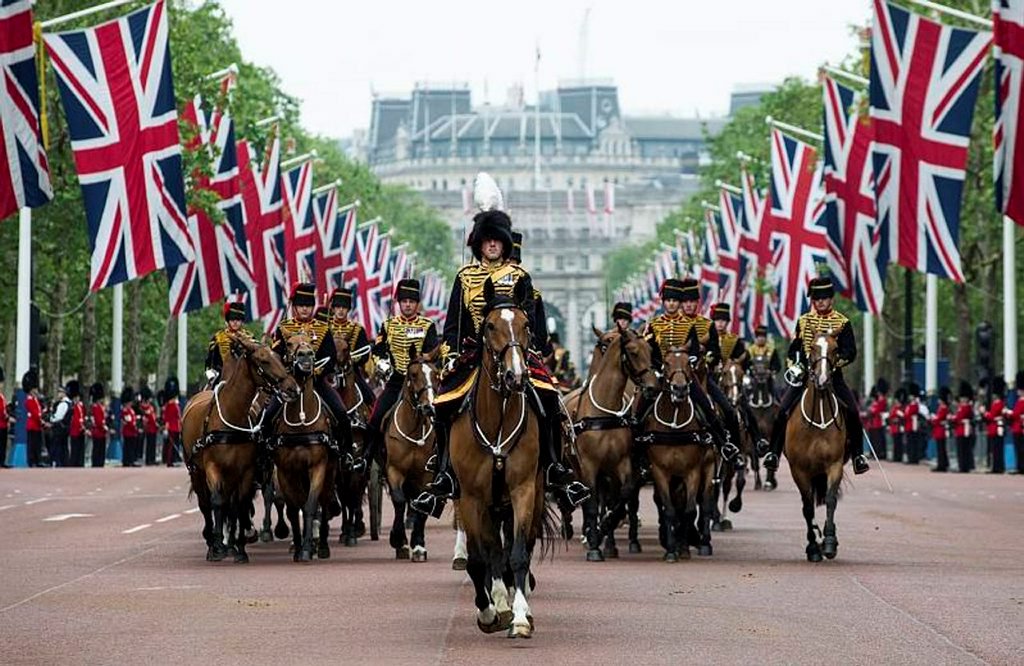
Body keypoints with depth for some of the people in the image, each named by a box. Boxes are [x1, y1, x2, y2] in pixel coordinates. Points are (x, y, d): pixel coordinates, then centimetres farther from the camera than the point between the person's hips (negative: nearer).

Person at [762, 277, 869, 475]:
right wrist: (794, 364, -8)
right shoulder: (803, 321, 10)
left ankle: (857, 455, -5)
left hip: (832, 375, -1)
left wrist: (837, 360, -23)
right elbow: (794, 348, 12)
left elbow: (851, 352, -3)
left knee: (852, 412, -18)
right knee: (783, 410, -15)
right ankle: (774, 452, -5)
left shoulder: (842, 323, 3)